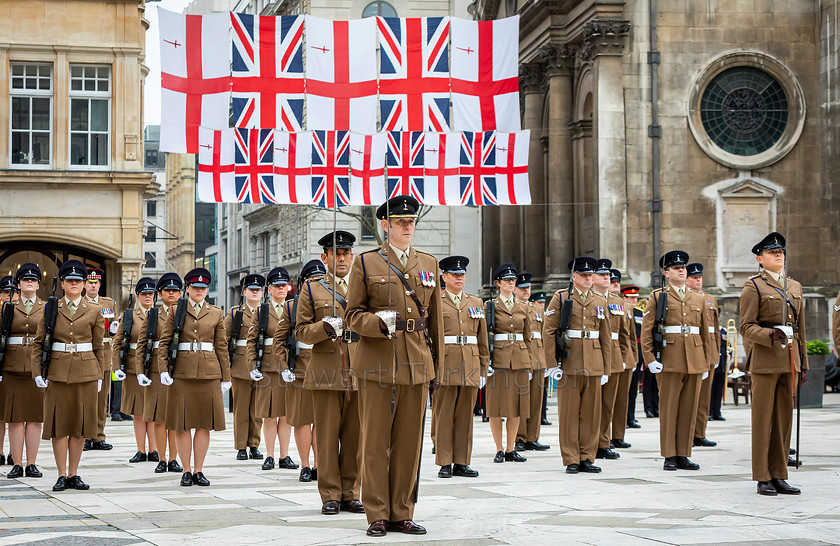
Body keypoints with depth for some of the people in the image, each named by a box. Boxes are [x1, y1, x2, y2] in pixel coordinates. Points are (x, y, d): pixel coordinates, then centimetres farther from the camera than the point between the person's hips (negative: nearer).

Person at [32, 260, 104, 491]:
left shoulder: (94, 311, 7)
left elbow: (99, 347, 10)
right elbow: (38, 343, 6)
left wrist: (99, 375, 6)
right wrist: (38, 372, -2)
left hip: (86, 373, 1)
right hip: (57, 373, -1)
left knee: (80, 424, 3)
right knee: (58, 423, -1)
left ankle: (73, 474, 12)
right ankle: (62, 475, 6)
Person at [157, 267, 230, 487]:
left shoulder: (216, 314, 10)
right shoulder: (176, 310, 6)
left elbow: (222, 347, 10)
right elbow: (164, 342, 4)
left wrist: (226, 377, 7)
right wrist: (163, 370, -8)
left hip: (209, 374, 1)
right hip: (182, 373, -1)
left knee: (204, 423, 2)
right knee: (182, 424, -1)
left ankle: (199, 470, 9)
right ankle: (186, 471, 7)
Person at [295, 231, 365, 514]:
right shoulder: (311, 289, 7)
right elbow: (301, 331, 4)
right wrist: (324, 327, -15)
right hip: (326, 372, -2)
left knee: (355, 436, 3)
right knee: (327, 436, -1)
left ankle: (351, 493, 11)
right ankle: (331, 496, 5)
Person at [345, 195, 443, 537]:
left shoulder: (429, 264, 14)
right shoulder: (366, 263, 4)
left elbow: (435, 317, 16)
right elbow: (352, 314, 2)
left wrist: (437, 361, 12)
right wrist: (379, 323, -18)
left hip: (417, 365, 3)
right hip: (377, 364, -3)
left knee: (410, 443, 5)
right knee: (375, 443, -1)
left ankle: (402, 514, 13)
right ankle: (377, 516, 6)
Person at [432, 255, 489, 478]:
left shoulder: (475, 303, 16)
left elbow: (482, 340, 17)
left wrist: (483, 369, 12)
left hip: (470, 367, 4)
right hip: (444, 366, -4)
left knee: (465, 415, 5)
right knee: (443, 416, -1)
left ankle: (461, 463, 11)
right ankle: (444, 463, 4)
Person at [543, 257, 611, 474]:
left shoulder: (600, 302, 13)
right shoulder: (560, 298, 1)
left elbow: (605, 338, 15)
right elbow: (549, 332, -2)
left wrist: (606, 367, 10)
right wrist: (552, 364, -9)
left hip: (593, 365, 4)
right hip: (569, 364, -4)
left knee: (591, 412, 5)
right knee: (569, 412, -1)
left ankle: (586, 458, 12)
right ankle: (571, 460, 5)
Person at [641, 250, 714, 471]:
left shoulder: (698, 300, 16)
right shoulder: (658, 297, 4)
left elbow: (705, 333, 18)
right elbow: (646, 331, -1)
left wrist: (706, 363, 13)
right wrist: (650, 358, -10)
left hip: (694, 362, 4)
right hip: (669, 361, -4)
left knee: (689, 409, 5)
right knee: (669, 409, -1)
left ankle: (683, 455, 11)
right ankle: (669, 456, 4)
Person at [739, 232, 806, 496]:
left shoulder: (795, 287, 16)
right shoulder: (753, 287, -2)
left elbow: (801, 327, 19)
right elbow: (746, 327, -7)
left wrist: (803, 363, 15)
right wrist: (769, 334, -25)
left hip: (789, 360, 6)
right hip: (765, 360, -6)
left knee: (784, 417, 7)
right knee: (763, 418, -2)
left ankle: (779, 476, 13)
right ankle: (763, 478, 4)